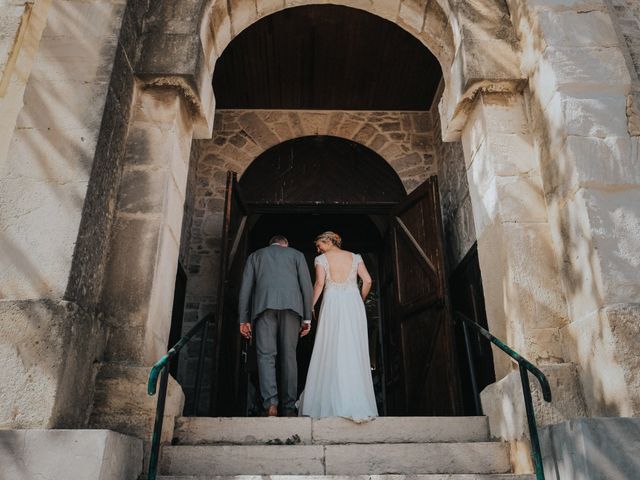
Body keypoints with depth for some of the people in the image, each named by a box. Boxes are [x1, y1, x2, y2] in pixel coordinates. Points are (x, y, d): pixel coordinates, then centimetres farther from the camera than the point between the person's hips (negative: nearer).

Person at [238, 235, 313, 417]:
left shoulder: (255, 255, 25)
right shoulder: (296, 254, 23)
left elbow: (245, 287, 15)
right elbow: (306, 285, 12)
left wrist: (243, 319, 13)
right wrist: (307, 318, 11)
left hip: (264, 305, 0)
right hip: (291, 306, 0)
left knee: (266, 355, -3)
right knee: (289, 356, 2)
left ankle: (270, 403, -18)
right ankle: (289, 408, 0)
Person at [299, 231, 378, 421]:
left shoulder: (321, 259, 6)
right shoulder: (355, 257, 14)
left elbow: (319, 283, -7)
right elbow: (367, 280, 3)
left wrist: (310, 306, -2)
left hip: (332, 304, -2)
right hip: (353, 304, 3)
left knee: (331, 352, 0)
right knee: (354, 352, 5)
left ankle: (332, 403, 1)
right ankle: (358, 403, 5)